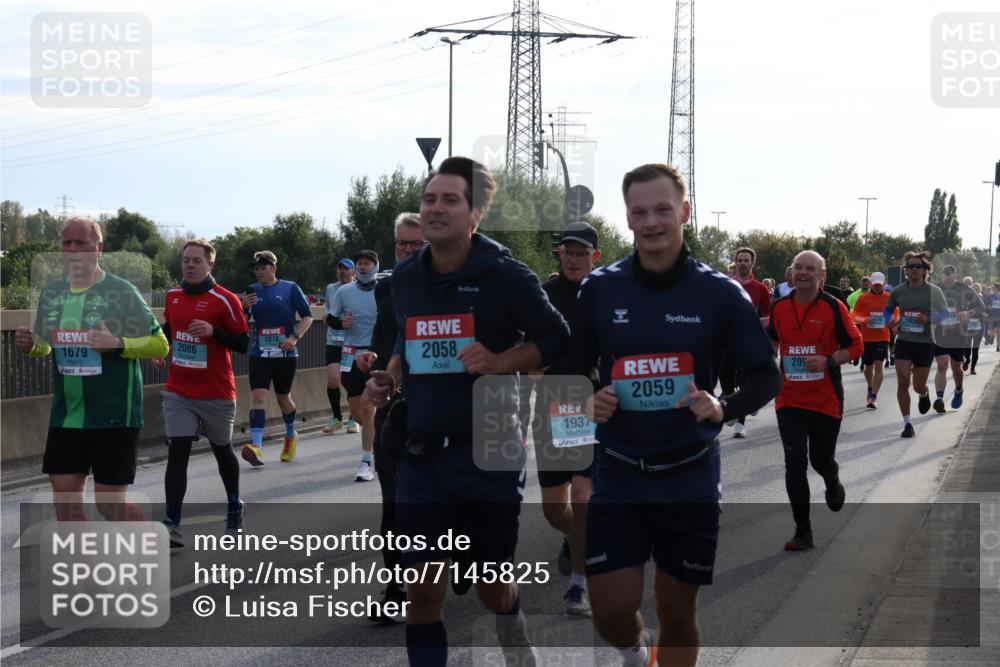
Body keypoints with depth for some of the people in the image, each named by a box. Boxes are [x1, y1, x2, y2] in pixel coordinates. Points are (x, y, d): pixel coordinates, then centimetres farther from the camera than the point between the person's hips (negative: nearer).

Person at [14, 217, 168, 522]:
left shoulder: (121, 291, -10)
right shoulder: (51, 293, 6)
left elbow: (159, 345, -9)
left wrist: (117, 343, -25)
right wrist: (29, 345, -3)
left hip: (114, 416, -5)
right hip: (66, 415, 5)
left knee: (110, 503, -1)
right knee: (65, 501, 5)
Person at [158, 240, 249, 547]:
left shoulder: (225, 300, -10)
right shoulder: (172, 296, 7)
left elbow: (243, 342, -11)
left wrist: (213, 331, -25)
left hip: (217, 394, -3)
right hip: (178, 392, 3)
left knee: (222, 452, 15)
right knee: (176, 454, -9)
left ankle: (234, 510, 39)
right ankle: (172, 526, -13)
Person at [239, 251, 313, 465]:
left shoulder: (290, 289, 0)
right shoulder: (252, 291, 8)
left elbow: (307, 316, 1)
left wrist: (295, 337, -13)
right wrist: (244, 307, -10)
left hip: (285, 353, -2)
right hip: (259, 353, 2)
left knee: (283, 397, 10)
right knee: (258, 395, -14)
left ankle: (291, 436, 38)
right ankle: (256, 446, -22)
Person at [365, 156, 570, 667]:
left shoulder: (505, 275, -9)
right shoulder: (405, 279, 6)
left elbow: (558, 341, -3)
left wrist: (500, 362, -17)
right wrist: (391, 375, 5)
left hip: (488, 453, -3)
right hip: (422, 456, 3)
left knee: (491, 586, 10)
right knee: (422, 590, -2)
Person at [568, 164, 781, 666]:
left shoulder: (720, 294, -5)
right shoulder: (600, 288, 0)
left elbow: (767, 376, 0)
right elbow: (573, 371, 10)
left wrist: (725, 409, -20)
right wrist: (586, 403, -12)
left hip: (690, 477, -1)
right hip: (619, 475, 1)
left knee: (678, 613, 8)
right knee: (611, 613, -4)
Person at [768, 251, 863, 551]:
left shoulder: (834, 307, -8)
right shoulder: (779, 307, 2)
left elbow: (856, 346, -7)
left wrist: (829, 361, -22)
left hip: (826, 399, -2)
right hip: (789, 399, 2)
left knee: (822, 459, 10)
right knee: (795, 463, -7)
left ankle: (833, 486, 49)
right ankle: (802, 532, 0)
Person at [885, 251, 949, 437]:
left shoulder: (934, 291, -4)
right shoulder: (898, 291, 2)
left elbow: (945, 314, 1)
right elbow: (888, 310, 20)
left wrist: (928, 318, -17)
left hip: (925, 343, -1)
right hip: (904, 342, 1)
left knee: (918, 386, 6)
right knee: (902, 383, -10)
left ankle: (923, 395, 45)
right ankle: (907, 424, -1)